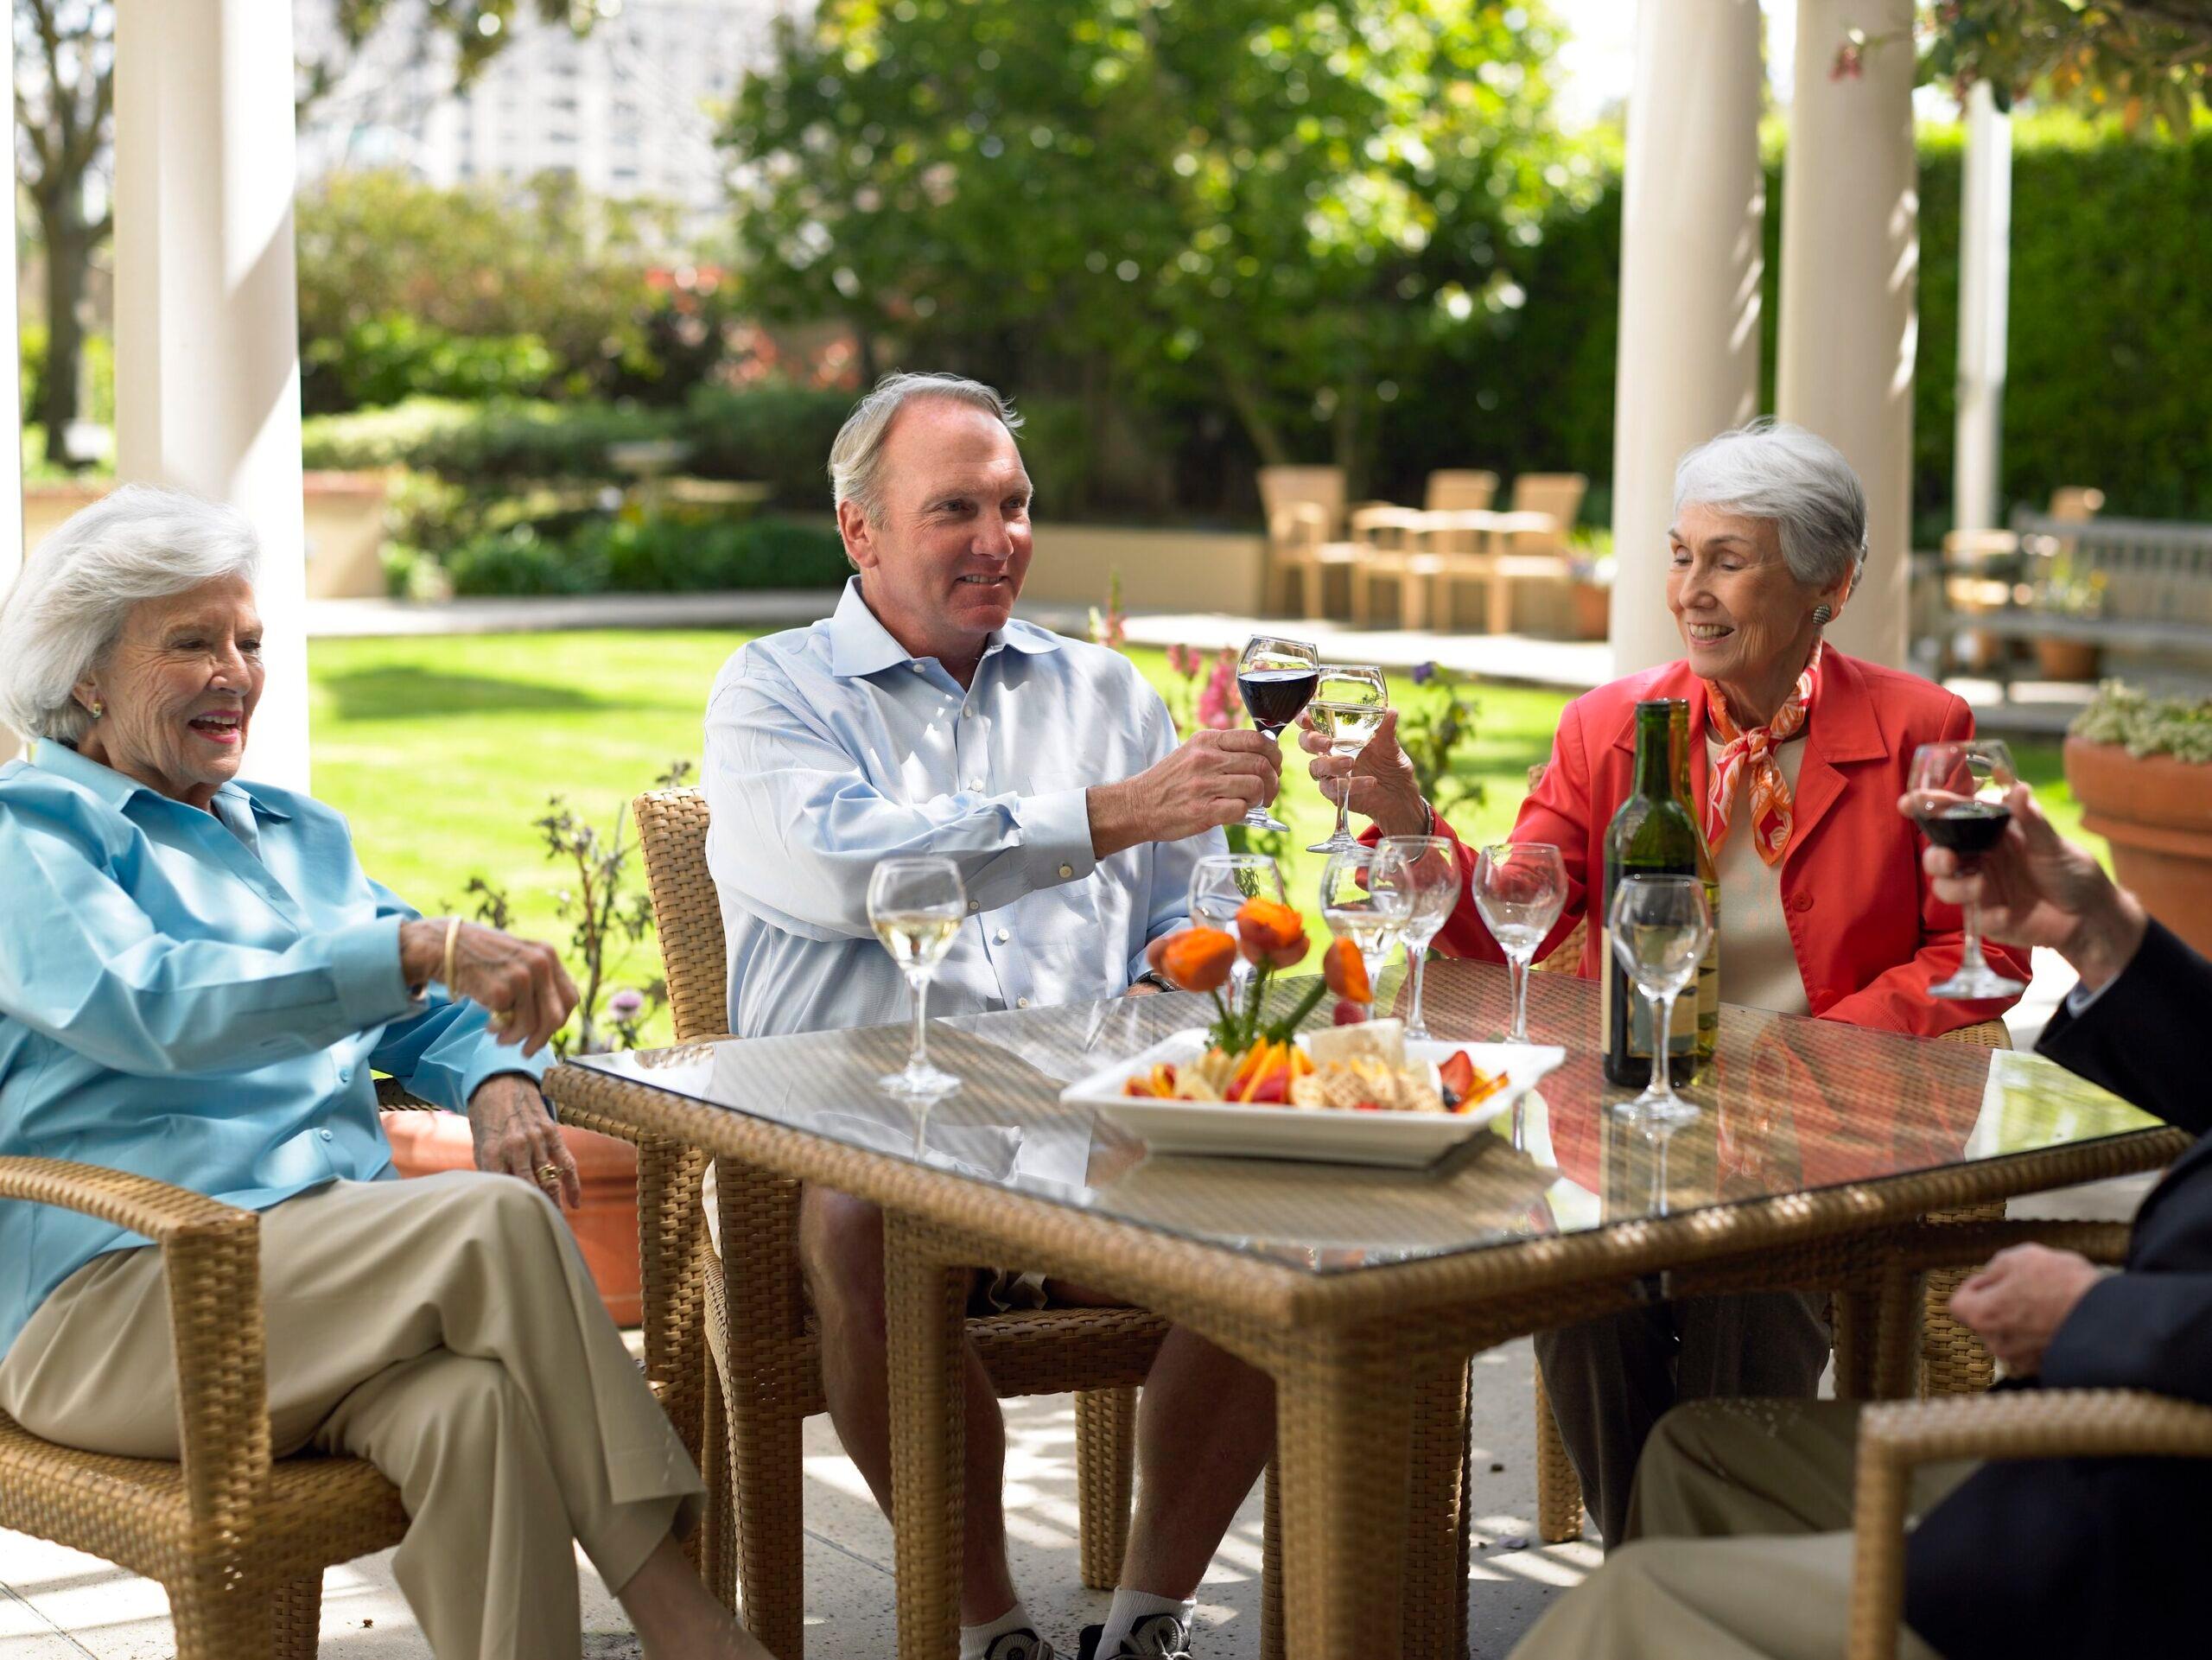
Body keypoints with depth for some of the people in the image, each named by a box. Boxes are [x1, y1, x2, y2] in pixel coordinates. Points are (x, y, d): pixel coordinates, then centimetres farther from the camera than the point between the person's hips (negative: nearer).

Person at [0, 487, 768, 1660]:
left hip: (334, 1272, 6)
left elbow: (433, 1011, 23)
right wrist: (423, 948, -27)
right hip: (116, 1303, -6)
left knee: (476, 1400, -31)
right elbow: (148, 1004, -18)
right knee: (499, 1227, -29)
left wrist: (500, 1081, -3)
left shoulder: (296, 835, 25)